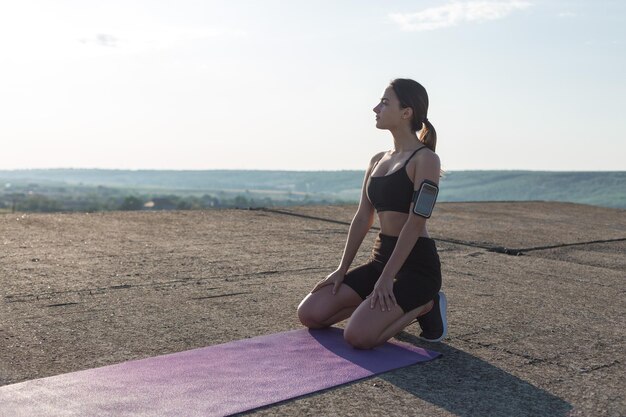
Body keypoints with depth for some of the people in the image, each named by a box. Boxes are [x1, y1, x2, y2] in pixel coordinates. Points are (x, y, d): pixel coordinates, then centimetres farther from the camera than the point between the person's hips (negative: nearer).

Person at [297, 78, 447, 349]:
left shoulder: (425, 159, -11)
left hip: (416, 263, -7)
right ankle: (387, 306, 14)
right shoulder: (377, 161, 13)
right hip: (380, 257, 7)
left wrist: (387, 279, -22)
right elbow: (362, 218, 12)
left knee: (358, 336, -24)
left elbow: (415, 223, -18)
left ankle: (423, 306, 1)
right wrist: (342, 269, 7)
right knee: (309, 313, -3)